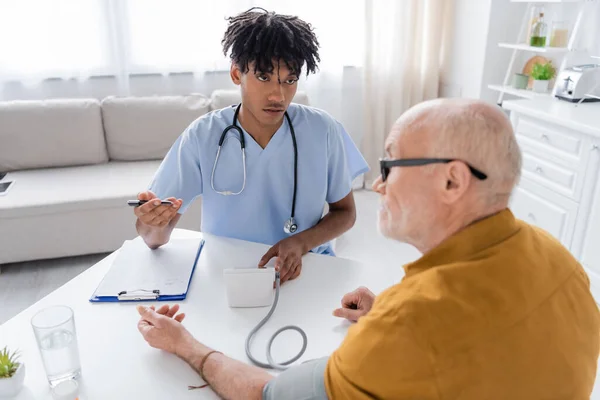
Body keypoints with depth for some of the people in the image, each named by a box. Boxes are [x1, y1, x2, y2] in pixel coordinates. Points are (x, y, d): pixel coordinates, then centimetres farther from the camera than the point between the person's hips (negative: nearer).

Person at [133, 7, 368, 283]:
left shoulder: (323, 131, -10)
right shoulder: (202, 136, -11)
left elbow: (345, 212, 2)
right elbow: (155, 239, -8)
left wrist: (301, 242, -16)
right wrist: (153, 224, -31)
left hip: (303, 269, -1)